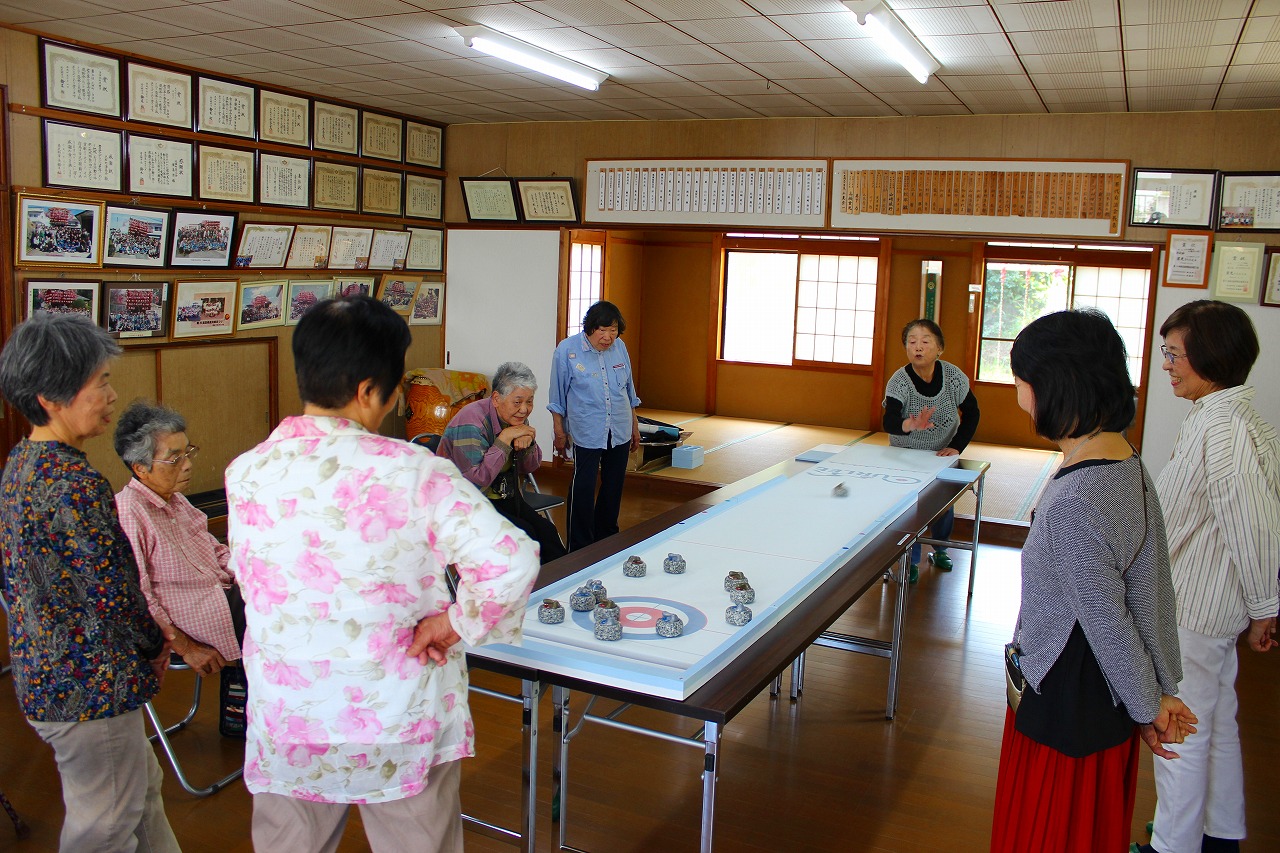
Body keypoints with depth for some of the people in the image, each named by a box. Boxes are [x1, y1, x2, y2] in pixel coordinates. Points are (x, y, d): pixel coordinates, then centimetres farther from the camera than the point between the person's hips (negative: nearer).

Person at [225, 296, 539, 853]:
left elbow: (247, 580, 3)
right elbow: (511, 562, -26)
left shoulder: (244, 474, -9)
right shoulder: (411, 472, -21)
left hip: (286, 725, 3)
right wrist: (457, 622, -11)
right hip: (400, 723, -3)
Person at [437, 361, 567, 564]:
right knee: (525, 534, -25)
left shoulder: (516, 418, 1)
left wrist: (528, 442, -13)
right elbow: (475, 483, -28)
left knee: (546, 531, -16)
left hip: (504, 496, 7)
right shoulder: (471, 423, -22)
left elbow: (530, 467, 10)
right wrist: (505, 439, -27)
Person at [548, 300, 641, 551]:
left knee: (614, 486, 14)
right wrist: (559, 432, 0)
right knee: (583, 488, -5)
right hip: (586, 434, -5)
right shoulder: (567, 350, -9)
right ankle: (580, 547, 8)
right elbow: (558, 397, -2)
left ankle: (607, 536, 32)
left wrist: (634, 426, 18)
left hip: (620, 432, 5)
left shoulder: (619, 347, 3)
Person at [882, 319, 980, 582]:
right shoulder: (899, 381, -25)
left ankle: (940, 549, 33)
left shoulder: (953, 376, -17)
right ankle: (911, 561, 10)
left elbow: (972, 413, -7)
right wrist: (910, 425, -60)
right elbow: (888, 422, -38)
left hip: (943, 453, 2)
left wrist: (956, 446, -17)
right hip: (906, 455, -2)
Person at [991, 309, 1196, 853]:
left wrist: (1148, 706, -6)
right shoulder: (1128, 462, -2)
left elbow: (1107, 623, -21)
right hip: (1106, 700, 9)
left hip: (1064, 703, -8)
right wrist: (1163, 690, 10)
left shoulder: (1074, 502, -30)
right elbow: (1156, 587, 4)